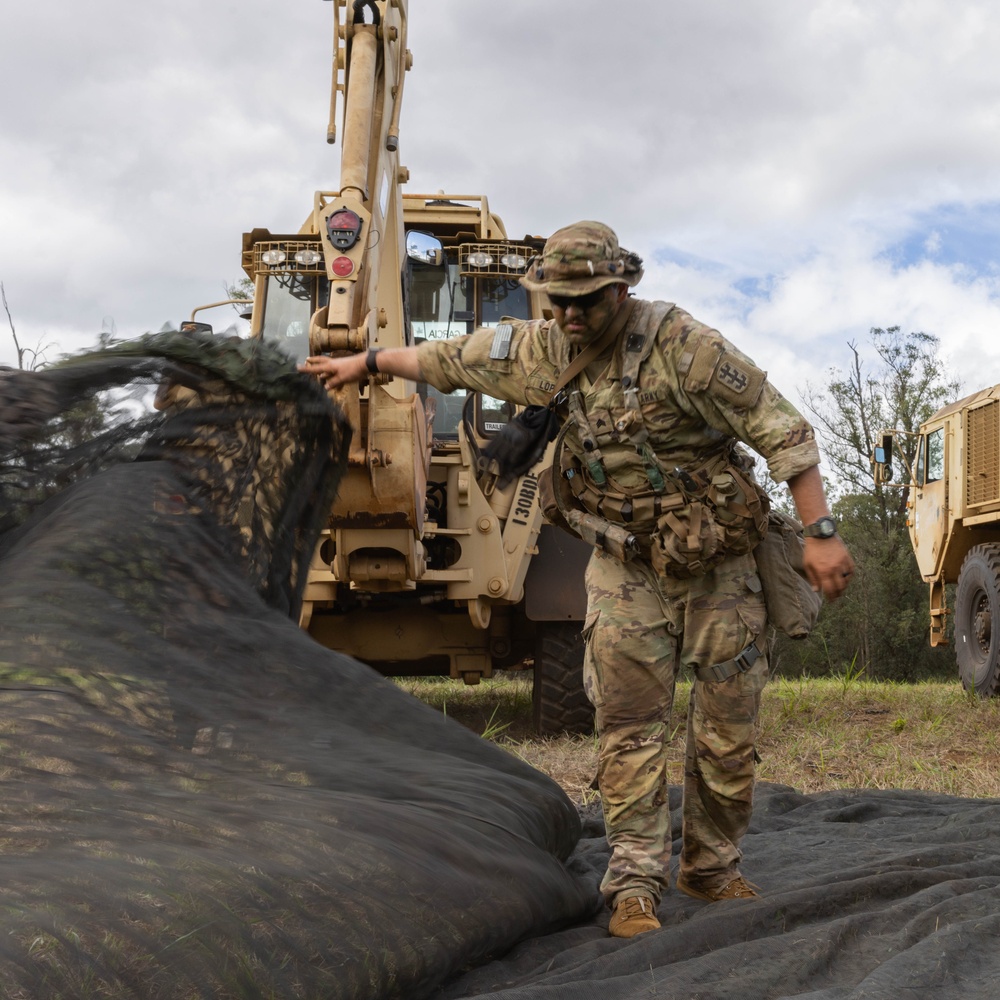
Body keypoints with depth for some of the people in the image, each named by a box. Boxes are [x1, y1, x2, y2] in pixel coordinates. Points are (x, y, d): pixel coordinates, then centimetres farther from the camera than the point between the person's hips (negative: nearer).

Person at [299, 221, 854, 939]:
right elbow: (455, 357, 15)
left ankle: (713, 867, 23)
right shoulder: (546, 349, -1)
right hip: (627, 566, 3)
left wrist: (820, 532, -20)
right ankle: (636, 881, 2)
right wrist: (366, 361, 23)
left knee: (727, 731, 5)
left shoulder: (684, 345, -17)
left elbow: (782, 430, -16)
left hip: (717, 565, -3)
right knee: (630, 726, -4)